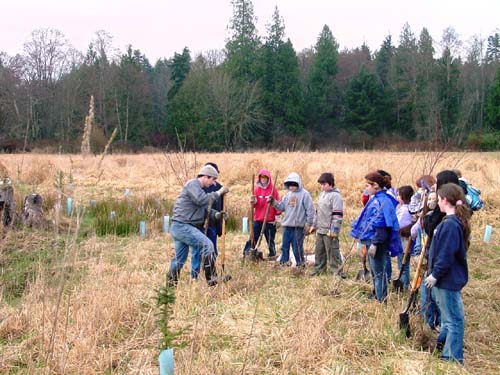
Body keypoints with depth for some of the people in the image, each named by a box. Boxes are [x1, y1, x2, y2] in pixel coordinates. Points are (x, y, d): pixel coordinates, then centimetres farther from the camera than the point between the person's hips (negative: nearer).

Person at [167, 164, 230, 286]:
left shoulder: (199, 188, 22)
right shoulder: (192, 184, -9)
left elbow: (205, 210, 19)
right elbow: (201, 200, -25)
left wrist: (216, 215, 0)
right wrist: (218, 193, -16)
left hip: (179, 227, 11)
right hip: (182, 226, -11)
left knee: (179, 258, 14)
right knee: (207, 245, -16)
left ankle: (171, 283, 21)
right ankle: (212, 279, -15)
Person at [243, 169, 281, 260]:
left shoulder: (273, 189, -1)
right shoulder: (256, 189, 5)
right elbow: (254, 204, 2)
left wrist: (278, 214, -6)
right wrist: (253, 202, -20)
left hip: (270, 220, -1)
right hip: (257, 219, 1)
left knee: (270, 239, 8)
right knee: (253, 238, 2)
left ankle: (272, 255, 16)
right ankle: (246, 254, 5)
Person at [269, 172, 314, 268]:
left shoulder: (305, 194, -8)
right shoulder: (288, 194, 12)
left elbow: (310, 210, -9)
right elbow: (281, 206, 12)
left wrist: (308, 224, -10)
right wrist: (273, 202, -4)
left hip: (298, 226, -6)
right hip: (287, 225, 6)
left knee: (297, 247, -1)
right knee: (285, 246, 11)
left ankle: (301, 264, 13)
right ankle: (284, 263, 21)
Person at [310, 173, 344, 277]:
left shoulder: (335, 195, -13)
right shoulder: (322, 194, 15)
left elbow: (337, 214, -18)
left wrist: (334, 230, -22)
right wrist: (314, 225, 23)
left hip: (329, 231, -9)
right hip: (320, 229, 9)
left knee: (332, 252, -5)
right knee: (319, 251, 16)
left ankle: (337, 271, 3)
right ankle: (319, 270, 27)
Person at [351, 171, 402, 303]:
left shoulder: (383, 201, -19)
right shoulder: (375, 199, 11)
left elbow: (381, 225, -24)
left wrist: (375, 244, -25)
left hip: (377, 242, -10)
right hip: (371, 240, 10)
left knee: (378, 272, -1)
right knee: (374, 270, 21)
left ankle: (381, 299, 7)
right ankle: (376, 295, 35)